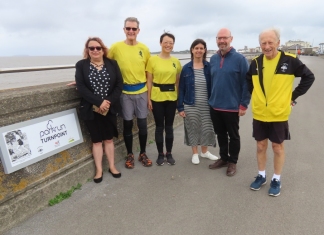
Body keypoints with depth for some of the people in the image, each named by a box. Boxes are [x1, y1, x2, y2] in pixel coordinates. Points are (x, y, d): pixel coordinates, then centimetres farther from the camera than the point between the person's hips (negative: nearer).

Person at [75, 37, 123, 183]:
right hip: (91, 110, -1)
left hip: (110, 108, 1)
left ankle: (112, 166, 28)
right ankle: (99, 170, 22)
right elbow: (81, 87, -10)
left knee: (109, 139, 13)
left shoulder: (112, 64, 3)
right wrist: (99, 102, -19)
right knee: (96, 140, 9)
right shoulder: (81, 65, -1)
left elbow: (119, 84, -2)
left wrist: (109, 101, -15)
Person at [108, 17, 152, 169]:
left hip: (142, 92, 2)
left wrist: (150, 93, 7)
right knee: (128, 124, 7)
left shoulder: (144, 49, 1)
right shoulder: (116, 47, -4)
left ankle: (143, 154, 26)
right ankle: (130, 155, 25)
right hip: (125, 92, -1)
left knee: (143, 124, 7)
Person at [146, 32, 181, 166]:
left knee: (169, 126, 10)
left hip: (172, 98, 2)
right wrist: (148, 99, -5)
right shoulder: (152, 60, -3)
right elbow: (149, 81, -2)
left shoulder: (176, 62, 5)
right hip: (157, 98, -2)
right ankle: (160, 154, 21)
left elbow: (178, 82, 10)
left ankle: (169, 154, 24)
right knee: (159, 127, 6)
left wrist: (180, 98, 6)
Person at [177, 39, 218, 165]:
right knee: (193, 129, 9)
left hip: (206, 105, 1)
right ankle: (195, 153, 27)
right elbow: (181, 89, -1)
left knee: (206, 129, 10)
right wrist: (180, 107, -5)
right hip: (191, 105, -1)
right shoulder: (186, 68, -3)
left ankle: (204, 151, 33)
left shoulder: (209, 67, -1)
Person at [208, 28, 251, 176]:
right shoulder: (213, 59, 6)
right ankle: (223, 158, 34)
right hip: (215, 106, 5)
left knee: (233, 136, 11)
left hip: (232, 107, -5)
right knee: (220, 134, 17)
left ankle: (232, 162, 27)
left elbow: (246, 84, -10)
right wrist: (210, 99, 12)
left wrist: (244, 104, -12)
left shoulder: (239, 59, -9)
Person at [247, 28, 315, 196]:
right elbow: (248, 80, 19)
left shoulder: (290, 60, -9)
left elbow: (309, 77, 1)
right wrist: (255, 96, 9)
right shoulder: (255, 62, 0)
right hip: (259, 115, 3)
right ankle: (261, 176, 30)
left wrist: (293, 96, -2)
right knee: (260, 146, 13)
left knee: (277, 147, 9)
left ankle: (276, 180, 26)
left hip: (279, 114, -3)